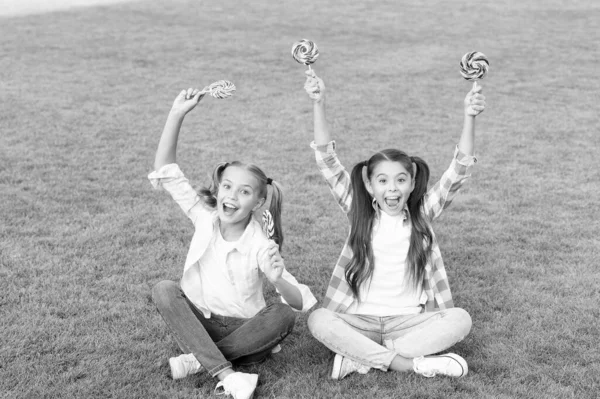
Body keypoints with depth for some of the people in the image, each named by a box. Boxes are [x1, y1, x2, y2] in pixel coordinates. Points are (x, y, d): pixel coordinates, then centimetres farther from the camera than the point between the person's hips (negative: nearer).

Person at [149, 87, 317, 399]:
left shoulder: (262, 247, -14)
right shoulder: (204, 218, -6)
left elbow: (301, 303, -18)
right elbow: (164, 170, -13)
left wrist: (277, 280, -41)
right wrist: (177, 114, -22)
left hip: (243, 328, -2)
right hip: (198, 323, 2)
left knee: (283, 315, -30)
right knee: (164, 290, -25)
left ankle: (199, 360, -23)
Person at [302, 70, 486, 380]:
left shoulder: (422, 213, 2)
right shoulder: (359, 213, 1)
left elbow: (458, 172, -9)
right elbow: (328, 164, -8)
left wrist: (469, 118, -24)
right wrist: (319, 105, -19)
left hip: (411, 320, 1)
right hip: (361, 319, -1)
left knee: (460, 319, -26)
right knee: (317, 320, -29)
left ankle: (360, 357, -26)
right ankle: (410, 363, -31)